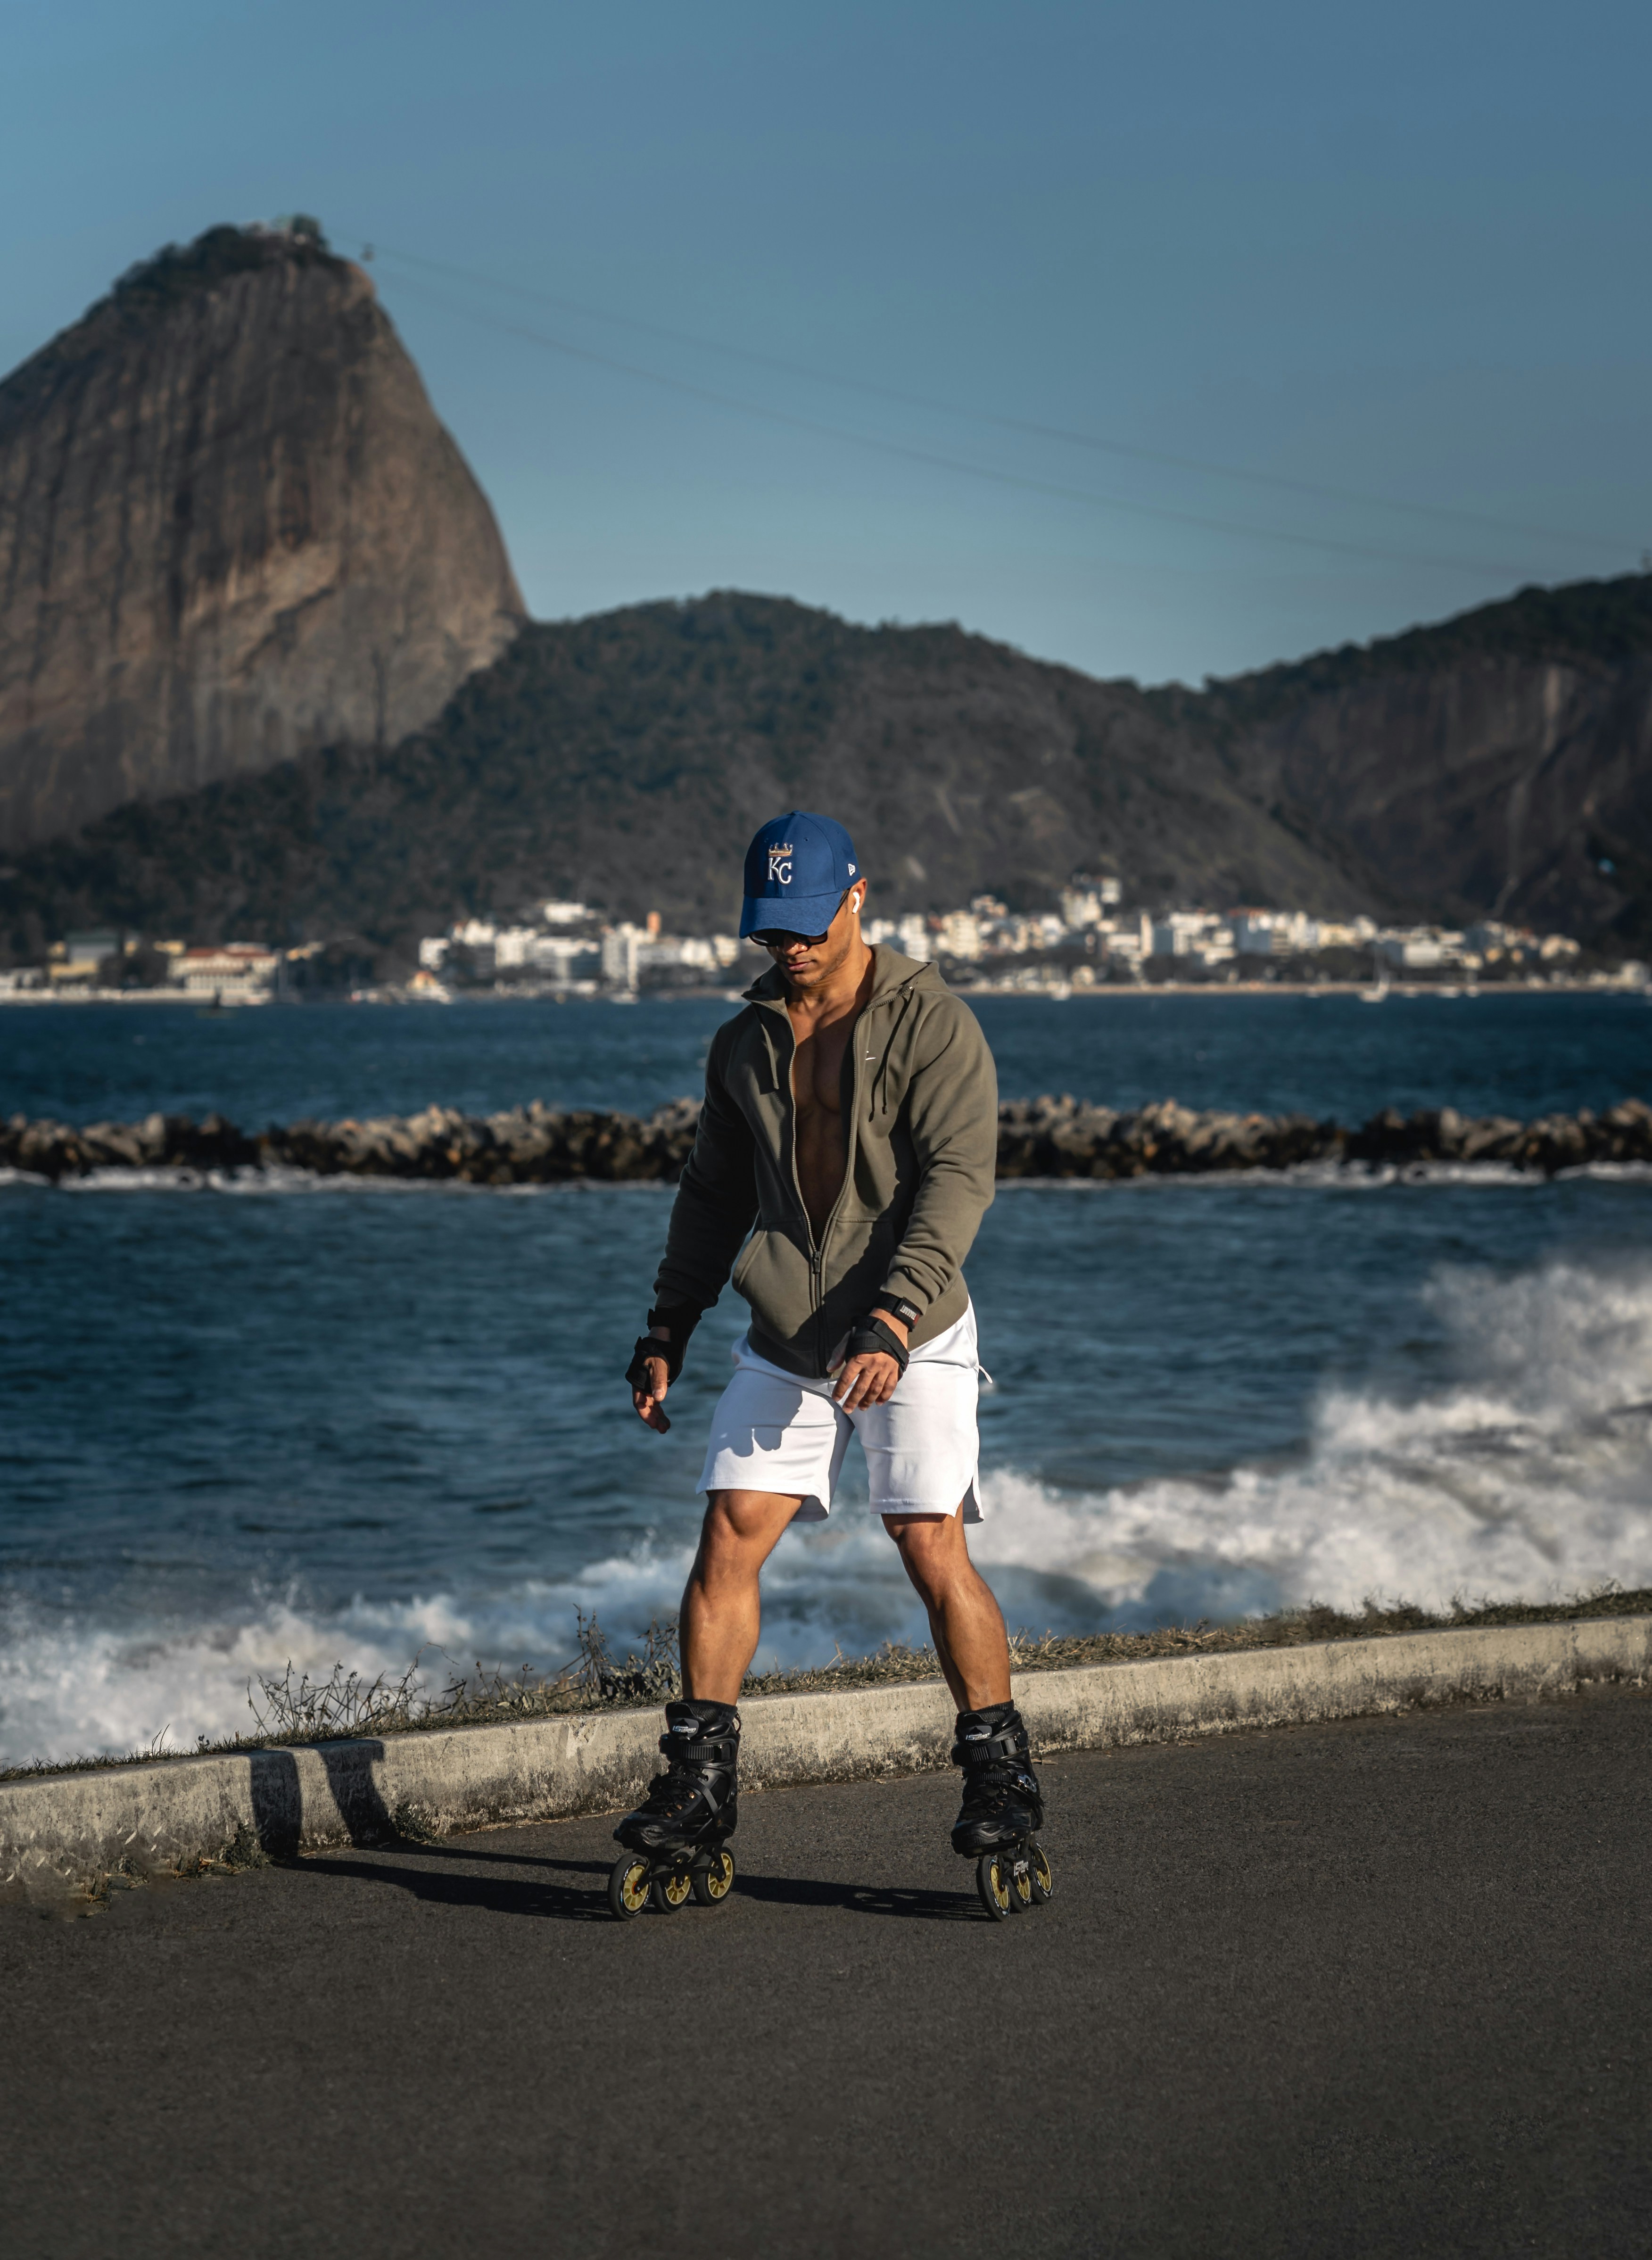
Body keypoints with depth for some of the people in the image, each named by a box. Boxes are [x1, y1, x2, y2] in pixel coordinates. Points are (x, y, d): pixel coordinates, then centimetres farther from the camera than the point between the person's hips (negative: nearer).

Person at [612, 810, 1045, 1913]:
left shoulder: (933, 1024, -9)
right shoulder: (746, 1042, 10)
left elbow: (958, 1180, -18)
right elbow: (715, 1193, 19)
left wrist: (893, 1322, -29)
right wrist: (668, 1328, 12)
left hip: (911, 1342, -5)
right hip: (785, 1343, 5)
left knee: (934, 1548, -11)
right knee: (728, 1540, -3)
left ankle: (1002, 1777, 3)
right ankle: (699, 1791, 3)